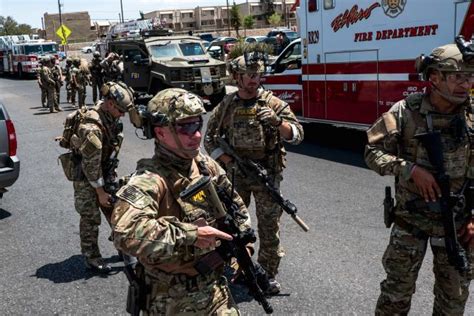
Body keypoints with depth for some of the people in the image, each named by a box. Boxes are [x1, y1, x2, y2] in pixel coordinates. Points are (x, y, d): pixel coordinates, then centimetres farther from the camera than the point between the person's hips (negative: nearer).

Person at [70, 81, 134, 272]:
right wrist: (100, 192, -17)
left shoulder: (110, 116, -4)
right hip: (88, 179, -8)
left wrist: (111, 178, 16)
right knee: (90, 219, 5)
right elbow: (90, 164, -26)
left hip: (106, 174, 8)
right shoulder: (92, 128, -31)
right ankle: (91, 259, 20)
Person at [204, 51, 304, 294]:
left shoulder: (272, 103, -5)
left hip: (267, 174, -2)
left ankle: (269, 275, 15)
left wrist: (277, 121, -30)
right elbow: (210, 139, 6)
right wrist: (230, 162, -7)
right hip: (235, 174, 3)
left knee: (269, 226, 2)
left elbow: (297, 135, -11)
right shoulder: (226, 105, 2)